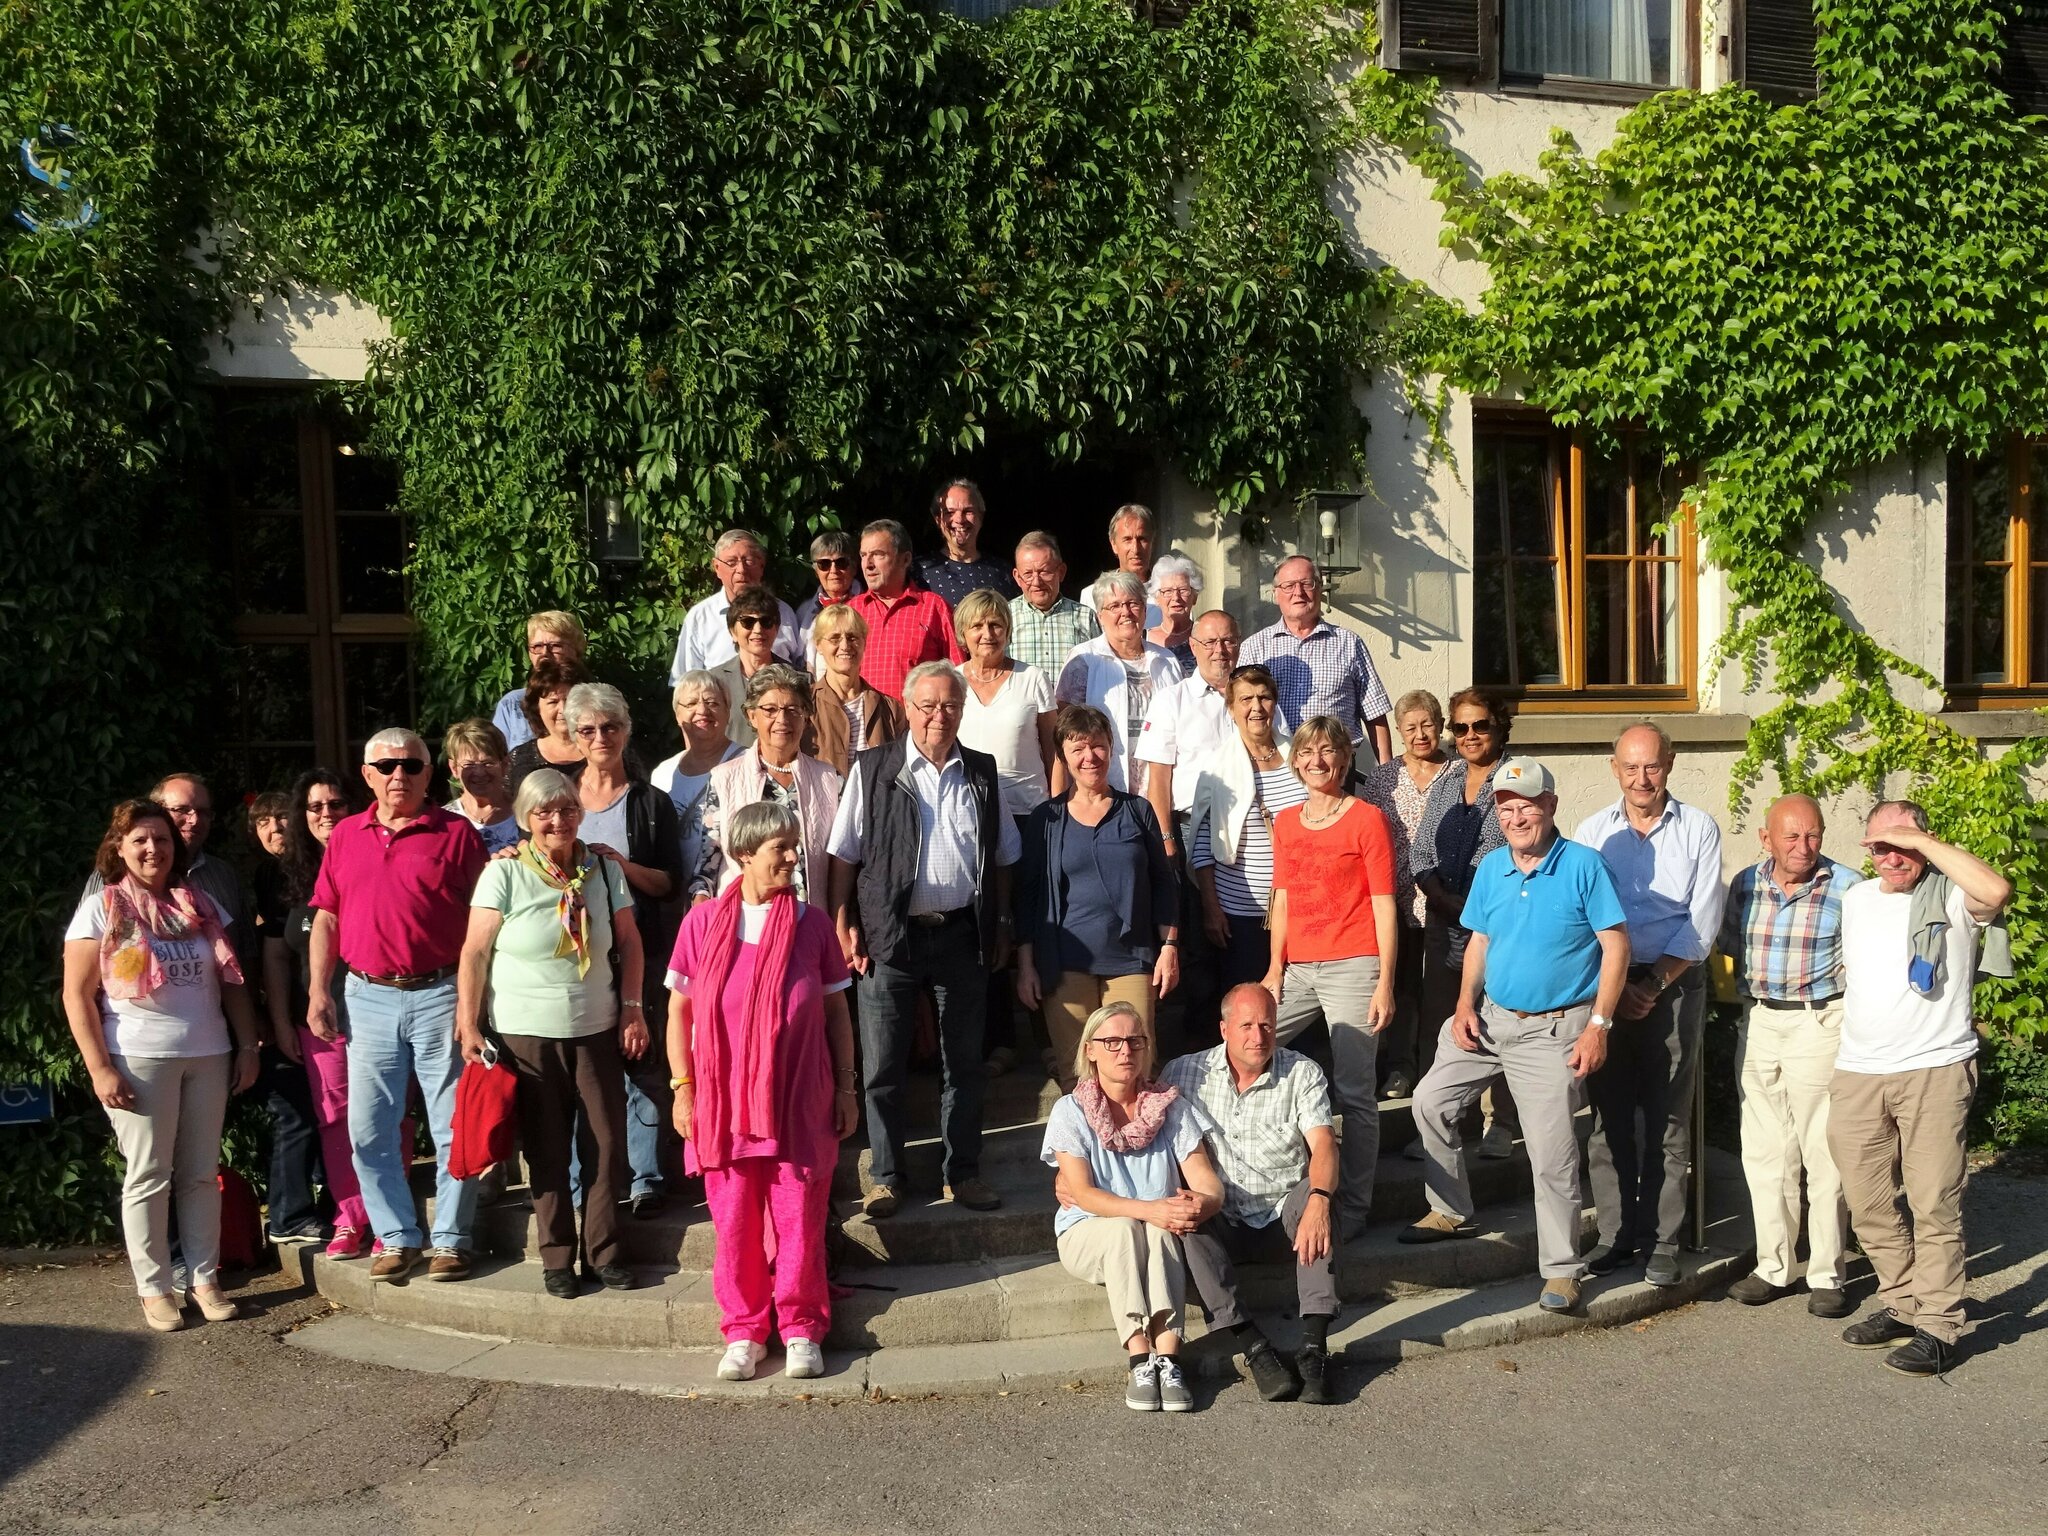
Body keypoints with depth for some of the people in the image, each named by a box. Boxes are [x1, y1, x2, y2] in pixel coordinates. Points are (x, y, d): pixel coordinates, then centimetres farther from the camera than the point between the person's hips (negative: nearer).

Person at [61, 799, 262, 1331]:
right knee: (148, 1176, 2)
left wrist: (247, 1047, 7)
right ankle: (153, 1288, 12)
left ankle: (205, 1277, 16)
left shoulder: (200, 905, 10)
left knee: (201, 1173, 8)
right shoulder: (101, 909, -1)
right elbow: (77, 995, -5)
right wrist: (100, 1068, -11)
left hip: (208, 1056, 4)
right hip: (139, 1060, -3)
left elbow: (232, 981, 13)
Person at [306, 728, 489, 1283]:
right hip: (368, 998, 4)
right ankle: (397, 1237, 19)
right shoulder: (345, 837, 11)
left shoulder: (456, 833, -1)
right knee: (369, 1129, 7)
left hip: (439, 995, -3)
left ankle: (451, 1239, 13)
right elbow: (326, 920, 13)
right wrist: (317, 992, 4)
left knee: (453, 1128, 2)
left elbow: (479, 923, -3)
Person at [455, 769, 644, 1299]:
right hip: (527, 1034, -2)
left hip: (597, 1030, 2)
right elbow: (475, 952, -5)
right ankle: (557, 1259, 19)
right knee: (547, 1150, 7)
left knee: (607, 1144, 2)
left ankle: (605, 1252, 17)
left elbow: (628, 942, 10)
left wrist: (632, 1007, 3)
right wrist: (469, 1026, -8)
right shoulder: (504, 873, -6)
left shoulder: (604, 869, 4)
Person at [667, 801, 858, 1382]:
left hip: (800, 1099, 0)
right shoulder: (703, 922, 0)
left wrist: (845, 1088, 5)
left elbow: (836, 1011, 7)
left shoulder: (811, 922, 1)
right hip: (724, 1100, 0)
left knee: (800, 1216, 4)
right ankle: (743, 1332, 21)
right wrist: (683, 1088, 0)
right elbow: (679, 1010, 5)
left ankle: (801, 1329, 19)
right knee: (734, 1221, 6)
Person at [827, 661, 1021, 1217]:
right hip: (890, 935, -2)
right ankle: (886, 1177, 18)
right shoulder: (872, 769, -1)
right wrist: (843, 924, -6)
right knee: (883, 1066, 4)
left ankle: (963, 1173, 24)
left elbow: (1001, 856, 13)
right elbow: (843, 854, 0)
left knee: (964, 1062, 11)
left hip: (963, 933, 2)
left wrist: (1001, 924, 10)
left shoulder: (982, 772, 8)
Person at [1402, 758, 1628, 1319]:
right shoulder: (1491, 868, 5)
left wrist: (1598, 1025, -15)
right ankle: (1451, 1211, 26)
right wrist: (1466, 1004, 0)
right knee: (1430, 1101, 6)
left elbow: (1616, 946, -11)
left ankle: (1561, 1268, 11)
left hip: (1554, 1029, -6)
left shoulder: (1584, 866, -11)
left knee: (1551, 1153, -5)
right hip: (1491, 1016, 6)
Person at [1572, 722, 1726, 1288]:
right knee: (1609, 1114, 3)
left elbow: (1702, 923, -2)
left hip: (1674, 984, -1)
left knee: (1668, 1118, 2)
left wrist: (1653, 983, -9)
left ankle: (1663, 1242, 10)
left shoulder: (1699, 829, 1)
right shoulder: (1592, 832, 5)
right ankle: (1616, 1235, 13)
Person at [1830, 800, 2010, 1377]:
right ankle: (1901, 1304, 24)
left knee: (1934, 1206, -4)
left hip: (1936, 1071, -6)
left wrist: (1922, 842, -21)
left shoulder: (1950, 896, -4)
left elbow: (1996, 890, -28)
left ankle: (1938, 1326, 4)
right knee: (1868, 1205, 10)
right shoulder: (1855, 899, 15)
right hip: (1857, 1075, 6)